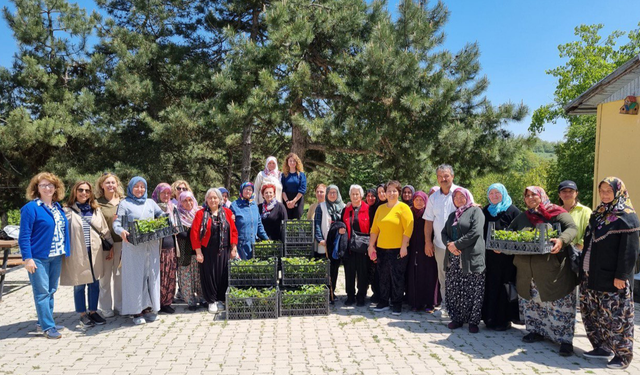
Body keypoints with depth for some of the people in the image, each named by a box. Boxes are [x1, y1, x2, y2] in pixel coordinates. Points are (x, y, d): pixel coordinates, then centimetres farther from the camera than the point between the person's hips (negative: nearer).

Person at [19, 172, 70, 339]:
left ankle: (44, 322, 25)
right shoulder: (31, 208, -9)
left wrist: (65, 251, 9)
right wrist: (27, 258, -15)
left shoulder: (58, 207, 11)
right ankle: (47, 327, 4)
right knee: (42, 292, -2)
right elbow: (24, 236, -11)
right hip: (38, 257, -7)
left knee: (51, 291, 13)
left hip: (56, 256, 7)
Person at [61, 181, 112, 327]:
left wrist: (110, 246, 11)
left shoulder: (96, 210, 10)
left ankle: (93, 311, 24)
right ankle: (82, 315, 21)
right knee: (79, 285, 7)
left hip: (95, 252, 3)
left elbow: (105, 229, 13)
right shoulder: (68, 211, -2)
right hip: (77, 253, -3)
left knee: (94, 283, 9)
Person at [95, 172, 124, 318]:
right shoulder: (98, 203, -3)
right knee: (105, 277, 6)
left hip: (121, 242, 3)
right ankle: (106, 308, 18)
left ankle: (119, 305, 23)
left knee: (120, 275, 10)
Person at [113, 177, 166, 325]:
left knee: (151, 275, 6)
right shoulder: (124, 204, 5)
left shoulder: (150, 203, 16)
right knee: (135, 277, -1)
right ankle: (137, 311, 6)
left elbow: (162, 215, 19)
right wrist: (121, 231, -24)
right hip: (133, 246, -4)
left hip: (151, 245, 4)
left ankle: (148, 308, 17)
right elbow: (116, 223, -3)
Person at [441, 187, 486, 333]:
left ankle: (473, 321, 7)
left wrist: (457, 244, -12)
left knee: (472, 291, -4)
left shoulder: (475, 211, 1)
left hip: (470, 258, -6)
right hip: (453, 259, 6)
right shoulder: (452, 215, 22)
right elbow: (444, 233, 15)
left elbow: (475, 232, -13)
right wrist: (449, 245, -7)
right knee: (454, 290, 6)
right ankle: (457, 319, 17)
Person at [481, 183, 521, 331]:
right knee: (491, 286, 6)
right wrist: (490, 246, 0)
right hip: (489, 256, 4)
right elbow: (482, 233, 14)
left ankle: (504, 320, 7)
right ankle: (490, 318, 15)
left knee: (504, 287, -2)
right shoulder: (485, 211, 13)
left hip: (507, 256, -4)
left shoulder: (512, 211, -1)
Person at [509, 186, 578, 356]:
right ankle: (537, 331, 29)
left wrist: (561, 240, -37)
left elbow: (572, 228, -17)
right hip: (528, 271, 6)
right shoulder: (522, 217, 14)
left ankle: (565, 339, 7)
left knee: (559, 304, -2)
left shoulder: (557, 213, -4)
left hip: (553, 270, -6)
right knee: (532, 301, 14)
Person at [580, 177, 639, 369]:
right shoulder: (597, 214, 12)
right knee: (592, 312, 12)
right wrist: (584, 268, 15)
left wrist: (621, 275, -18)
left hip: (612, 278, -8)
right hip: (592, 274, 8)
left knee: (615, 315, 1)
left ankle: (623, 354, 14)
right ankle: (603, 347, 25)